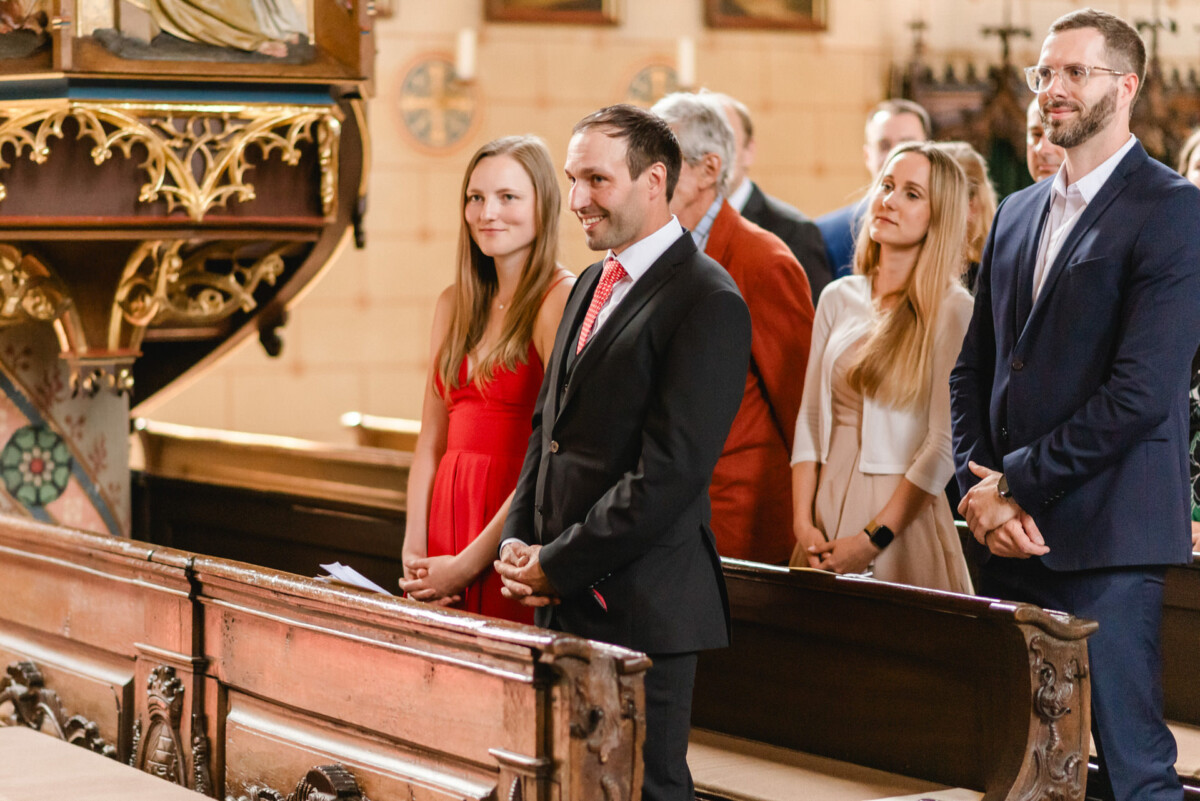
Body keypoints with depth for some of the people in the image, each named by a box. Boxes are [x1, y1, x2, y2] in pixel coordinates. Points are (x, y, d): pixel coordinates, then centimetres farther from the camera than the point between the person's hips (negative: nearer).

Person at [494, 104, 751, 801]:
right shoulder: (593, 284, 16)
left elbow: (668, 470, -19)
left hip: (640, 608, -8)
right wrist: (520, 542, 5)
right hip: (564, 599, 8)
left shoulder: (709, 303, -14)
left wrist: (557, 565, -14)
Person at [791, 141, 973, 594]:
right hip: (828, 507, 5)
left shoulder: (951, 310, -7)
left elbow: (944, 443, -12)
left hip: (902, 515, -4)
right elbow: (810, 418, 8)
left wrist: (874, 538, -15)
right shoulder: (839, 298, 9)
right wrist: (803, 523, -3)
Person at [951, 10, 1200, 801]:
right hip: (1011, 539, 7)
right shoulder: (1018, 213, 17)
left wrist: (1015, 483, -11)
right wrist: (983, 488, 2)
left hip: (1104, 542, -7)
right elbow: (974, 368, 18)